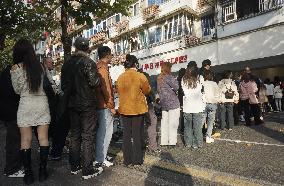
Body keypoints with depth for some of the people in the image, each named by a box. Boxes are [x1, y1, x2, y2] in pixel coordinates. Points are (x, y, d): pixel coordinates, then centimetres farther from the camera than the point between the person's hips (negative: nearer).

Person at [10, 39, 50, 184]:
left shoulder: (16, 68, -6)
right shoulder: (39, 66, 2)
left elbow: (17, 90, 4)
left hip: (26, 104, -2)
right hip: (42, 102, 3)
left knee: (25, 141, 8)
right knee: (43, 139, 8)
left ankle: (28, 174, 15)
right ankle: (42, 171, 16)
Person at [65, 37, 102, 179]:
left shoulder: (68, 63, 5)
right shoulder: (88, 62, -13)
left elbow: (64, 84, 10)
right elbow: (95, 82, -19)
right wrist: (98, 78, 1)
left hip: (72, 103, 6)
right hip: (87, 104, -6)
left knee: (74, 135, 15)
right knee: (87, 137, 1)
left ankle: (74, 166, 26)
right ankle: (87, 170, 8)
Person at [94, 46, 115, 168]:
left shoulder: (98, 67, 15)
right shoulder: (103, 68, -14)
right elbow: (106, 89, -19)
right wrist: (111, 106, -15)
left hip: (99, 105, 10)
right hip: (105, 105, -10)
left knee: (101, 132, 17)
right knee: (106, 133, -2)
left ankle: (99, 156, 29)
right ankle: (100, 160, 6)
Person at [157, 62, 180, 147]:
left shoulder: (159, 78, 10)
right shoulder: (169, 77, -12)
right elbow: (176, 87, -13)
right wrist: (175, 80, 4)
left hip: (163, 103, 7)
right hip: (172, 103, -7)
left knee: (164, 123, 11)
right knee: (172, 123, 0)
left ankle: (164, 141, 18)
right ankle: (172, 142, 5)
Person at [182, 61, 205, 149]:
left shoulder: (184, 79, -2)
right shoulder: (200, 78, -7)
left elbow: (184, 92, -2)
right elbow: (201, 90, -1)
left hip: (187, 106, 2)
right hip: (197, 105, -2)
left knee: (187, 125, 12)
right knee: (197, 126, 7)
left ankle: (188, 143, 21)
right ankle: (197, 143, 15)